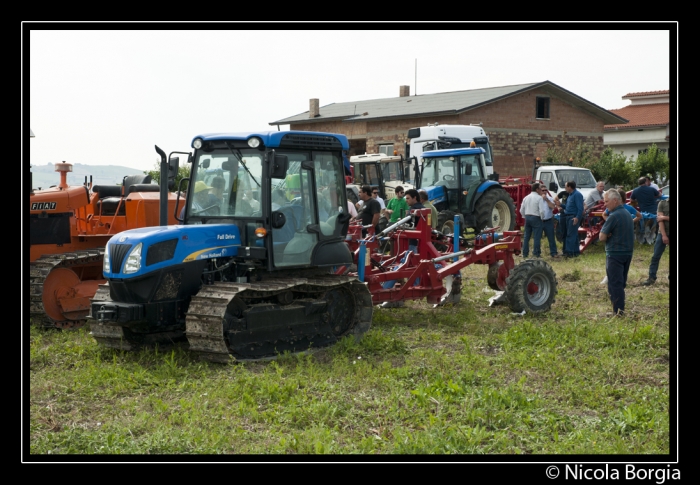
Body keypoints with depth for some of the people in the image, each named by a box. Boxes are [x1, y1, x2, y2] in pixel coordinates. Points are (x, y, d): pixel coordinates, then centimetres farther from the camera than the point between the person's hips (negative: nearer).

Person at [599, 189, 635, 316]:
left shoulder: (613, 216, -18)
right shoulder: (627, 214, 11)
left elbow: (602, 237, -18)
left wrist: (608, 235, 3)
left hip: (615, 253, -9)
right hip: (628, 252, 9)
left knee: (614, 283, -4)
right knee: (621, 282, 15)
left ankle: (618, 311, -5)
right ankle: (620, 308, 20)